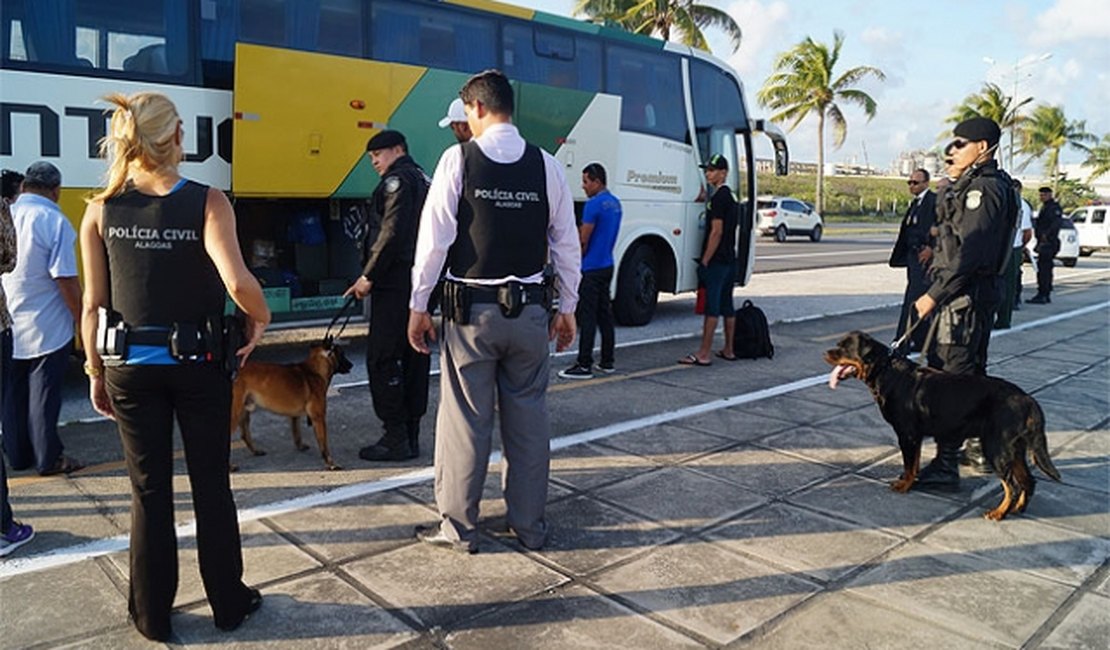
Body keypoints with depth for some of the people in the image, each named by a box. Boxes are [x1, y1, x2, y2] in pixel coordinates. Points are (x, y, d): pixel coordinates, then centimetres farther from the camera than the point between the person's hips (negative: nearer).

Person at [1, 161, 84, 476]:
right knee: (44, 394, 3)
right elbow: (65, 279, -18)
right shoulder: (55, 222, -14)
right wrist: (82, 320, -9)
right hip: (47, 327, -5)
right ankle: (49, 458, 11)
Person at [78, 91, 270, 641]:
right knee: (211, 486, 13)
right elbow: (237, 282, -26)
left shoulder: (102, 210, -2)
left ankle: (152, 615, 27)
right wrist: (260, 318, -6)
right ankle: (229, 602, 27)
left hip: (131, 367, 2)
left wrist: (96, 372, 11)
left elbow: (94, 304, 1)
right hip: (198, 364, -2)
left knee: (149, 492, 14)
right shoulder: (206, 201, -12)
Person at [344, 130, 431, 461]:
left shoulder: (397, 180, -7)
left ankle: (395, 437, -3)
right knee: (414, 357, 10)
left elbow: (392, 233, -18)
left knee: (382, 358, -5)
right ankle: (411, 436, 16)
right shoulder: (423, 180, 21)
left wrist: (368, 276, -13)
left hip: (396, 284, -10)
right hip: (421, 282, 10)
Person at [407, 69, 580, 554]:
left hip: (472, 309, -3)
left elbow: (435, 237, -8)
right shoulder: (547, 166, 2)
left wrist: (418, 305, 0)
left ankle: (458, 528, 20)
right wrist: (567, 308, 14)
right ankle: (529, 525, 24)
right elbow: (567, 245, 5)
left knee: (466, 420, 7)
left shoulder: (459, 159, -5)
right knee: (528, 418, 12)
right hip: (530, 310, 3)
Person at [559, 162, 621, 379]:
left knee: (587, 318, -6)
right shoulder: (615, 203, 13)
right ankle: (607, 361, 18)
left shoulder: (594, 204, -16)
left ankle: (584, 365, -4)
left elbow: (583, 241, -13)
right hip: (607, 266, 9)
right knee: (605, 314, 13)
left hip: (591, 269, -9)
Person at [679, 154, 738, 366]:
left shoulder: (718, 197, -14)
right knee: (727, 305, 13)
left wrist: (704, 261, -17)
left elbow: (716, 231, -19)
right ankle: (728, 350, 20)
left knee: (711, 306, -9)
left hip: (716, 260, -10)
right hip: (730, 259, 10)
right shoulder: (731, 196, 17)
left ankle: (703, 354, -7)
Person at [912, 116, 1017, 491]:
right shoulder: (979, 185, 17)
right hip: (980, 292, 11)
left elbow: (967, 253, -23)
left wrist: (933, 295, -22)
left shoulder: (983, 188, -15)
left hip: (964, 295, -11)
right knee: (971, 374, 20)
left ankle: (945, 467, -7)